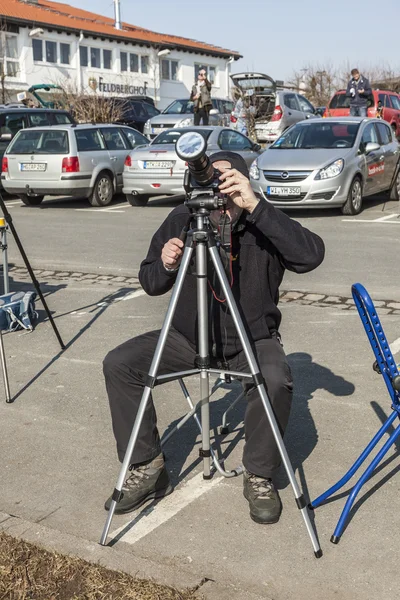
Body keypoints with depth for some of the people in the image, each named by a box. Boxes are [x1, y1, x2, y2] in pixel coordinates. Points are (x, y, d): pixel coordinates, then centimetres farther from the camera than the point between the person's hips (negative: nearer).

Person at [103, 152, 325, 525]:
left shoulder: (262, 225, -13)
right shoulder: (181, 219, -4)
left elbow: (311, 255, -32)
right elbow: (150, 284, 4)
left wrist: (256, 207, -38)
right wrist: (163, 266, -21)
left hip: (253, 340, -3)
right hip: (187, 337, 3)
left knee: (276, 382, -34)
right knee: (118, 365, -14)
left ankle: (260, 477, -7)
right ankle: (147, 467, 1)